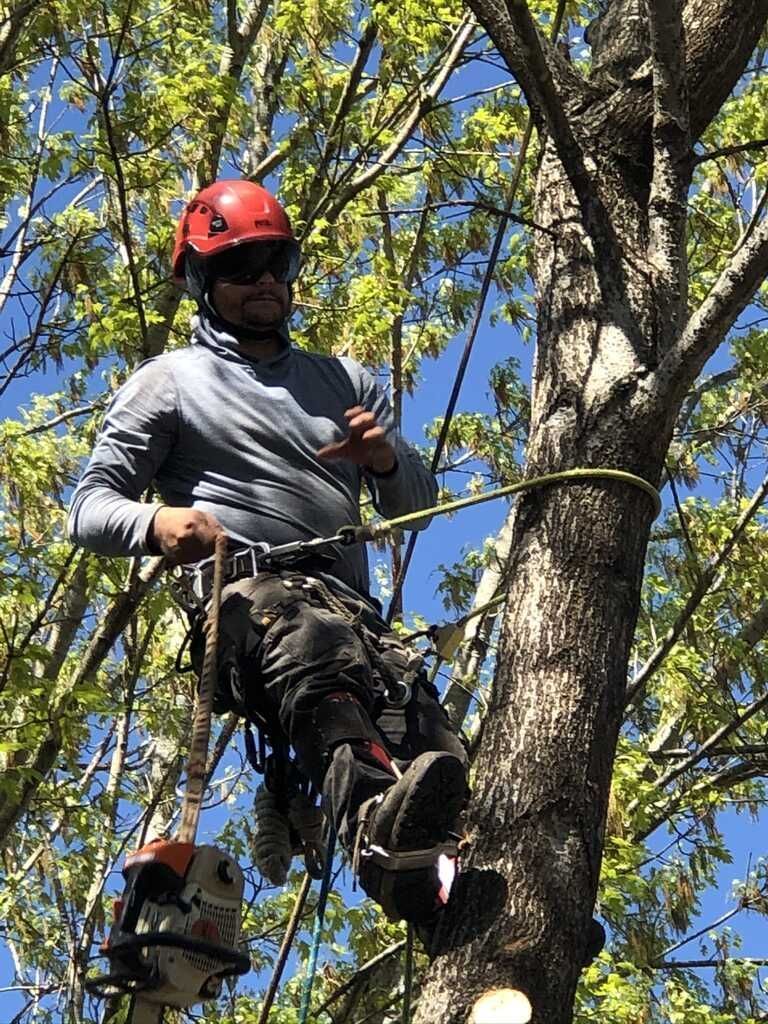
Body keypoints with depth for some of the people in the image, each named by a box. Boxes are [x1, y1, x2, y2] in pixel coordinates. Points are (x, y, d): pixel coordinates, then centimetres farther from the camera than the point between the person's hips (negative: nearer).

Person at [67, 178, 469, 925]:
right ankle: (383, 836, -68)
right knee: (313, 644, -44)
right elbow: (88, 509, 11)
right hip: (239, 592, -5)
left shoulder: (346, 382, 32)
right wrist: (156, 522, -14)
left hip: (350, 605, 5)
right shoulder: (170, 380, 19)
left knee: (435, 759, -31)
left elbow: (417, 506, 30)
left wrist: (386, 458, 5)